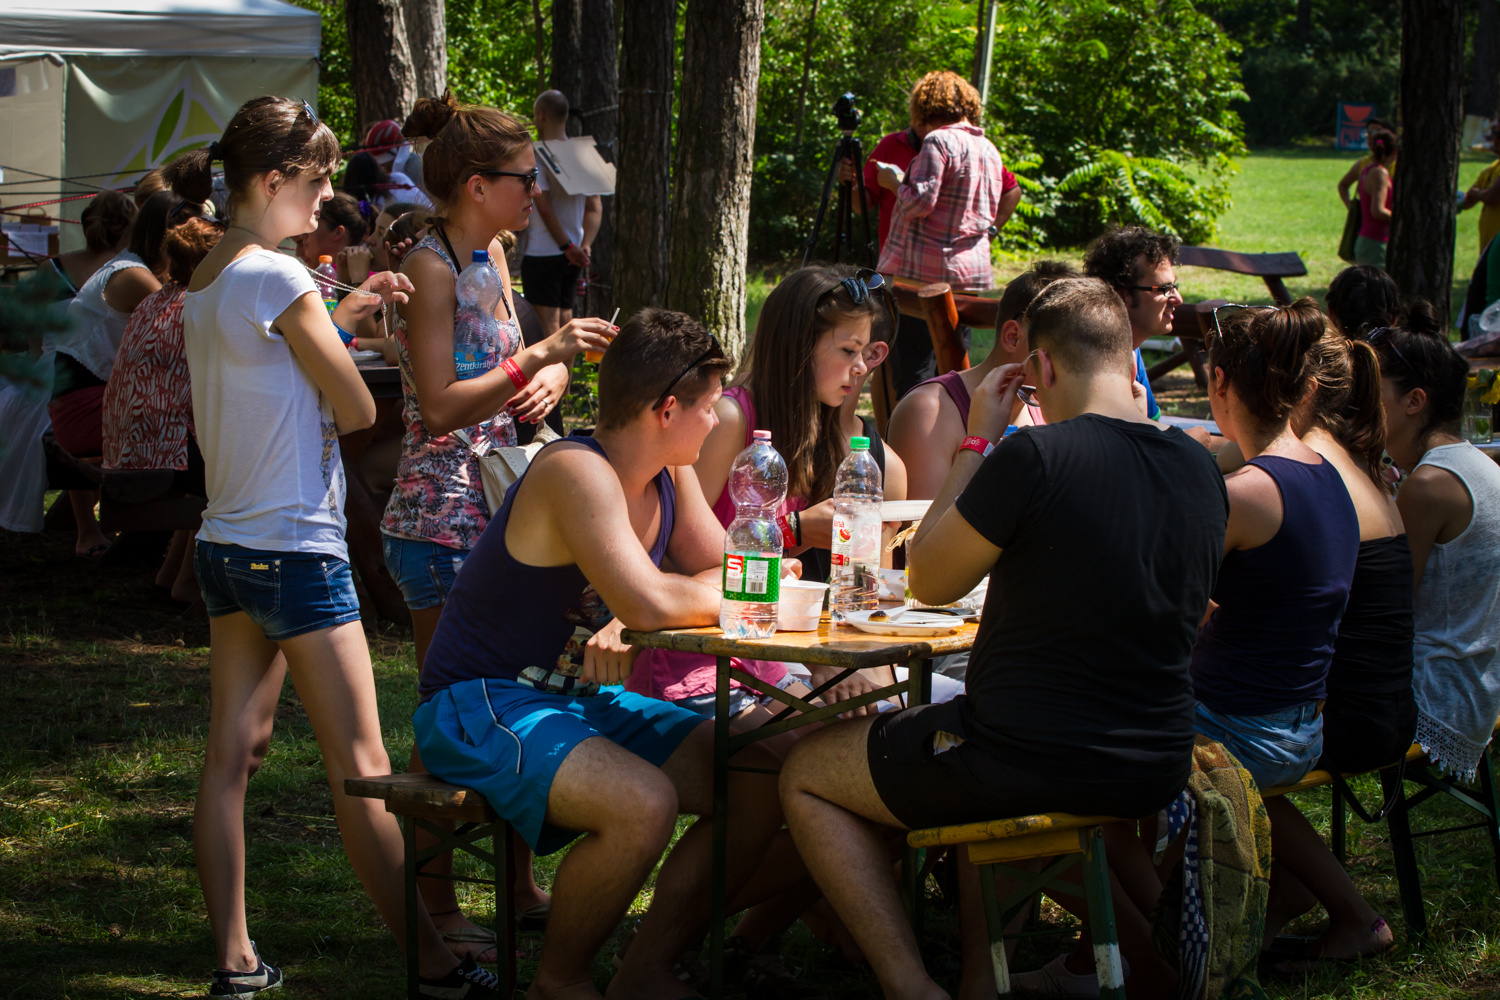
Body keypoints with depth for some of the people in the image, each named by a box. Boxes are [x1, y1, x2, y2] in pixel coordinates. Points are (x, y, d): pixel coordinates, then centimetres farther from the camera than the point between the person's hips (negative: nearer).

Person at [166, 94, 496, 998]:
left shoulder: (205, 281, 10)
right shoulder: (278, 277, -17)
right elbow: (358, 410, -12)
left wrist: (343, 312, 14)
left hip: (226, 544, 9)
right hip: (297, 550, -9)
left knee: (232, 755, 10)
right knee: (362, 769, -4)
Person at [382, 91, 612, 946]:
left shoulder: (491, 256, 11)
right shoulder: (430, 268, -15)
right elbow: (440, 408, -22)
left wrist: (553, 375, -3)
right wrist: (540, 355, -24)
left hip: (499, 508, 9)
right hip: (441, 519, -9)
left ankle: (519, 884, 23)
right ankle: (436, 903, 7)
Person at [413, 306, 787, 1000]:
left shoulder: (672, 475, 7)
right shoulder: (577, 472, -23)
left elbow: (725, 575, 2)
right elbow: (648, 603, -33)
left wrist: (630, 623, -18)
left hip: (584, 699, 9)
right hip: (481, 708, -9)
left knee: (760, 785, -4)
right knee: (643, 803, -33)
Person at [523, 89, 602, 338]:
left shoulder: (536, 155, -13)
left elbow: (544, 207, -17)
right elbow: (595, 207, 4)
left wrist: (567, 246, -12)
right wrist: (585, 245, -2)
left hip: (543, 252, -7)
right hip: (572, 259, 7)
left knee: (549, 323, -7)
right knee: (565, 317, 14)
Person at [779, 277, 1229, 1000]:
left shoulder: (1035, 457, -20)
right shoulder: (1199, 470, 1)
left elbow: (927, 581, -6)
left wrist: (978, 441, 2)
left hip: (1028, 763, -7)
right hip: (1156, 771, 7)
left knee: (804, 776, 15)